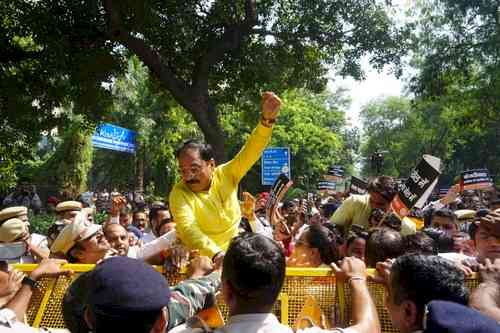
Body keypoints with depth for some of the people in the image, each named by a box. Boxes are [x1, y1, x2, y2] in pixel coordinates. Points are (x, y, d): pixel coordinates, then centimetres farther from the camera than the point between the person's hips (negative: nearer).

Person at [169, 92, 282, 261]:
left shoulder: (226, 175, -6)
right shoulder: (179, 192, -13)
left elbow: (251, 151, -15)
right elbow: (188, 228, -27)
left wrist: (267, 119, -30)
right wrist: (216, 254, -42)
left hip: (234, 254, 3)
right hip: (201, 260, -3)